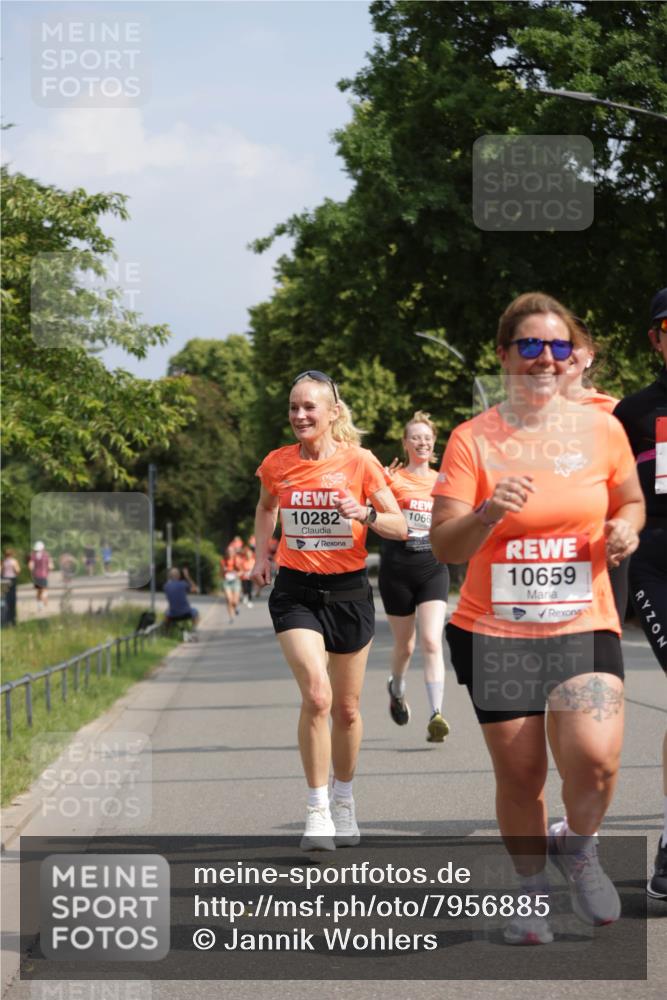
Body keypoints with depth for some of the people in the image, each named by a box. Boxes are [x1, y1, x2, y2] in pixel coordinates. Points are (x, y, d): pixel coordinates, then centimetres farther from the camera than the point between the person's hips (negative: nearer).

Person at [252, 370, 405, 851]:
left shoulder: (360, 462, -6)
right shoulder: (277, 464, 0)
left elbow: (401, 526, -3)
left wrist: (367, 514, -21)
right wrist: (262, 554, 9)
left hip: (349, 592, 0)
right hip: (296, 592, 0)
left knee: (347, 707, 10)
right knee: (316, 695, -19)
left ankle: (344, 800, 32)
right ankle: (318, 811, -11)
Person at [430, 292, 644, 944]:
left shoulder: (600, 429, 2)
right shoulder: (473, 439, -4)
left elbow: (630, 501, 18)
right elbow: (443, 547, -8)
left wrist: (625, 528, -5)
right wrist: (488, 514, -28)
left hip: (584, 626, 1)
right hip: (495, 631, 0)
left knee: (594, 757, -20)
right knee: (518, 774, 4)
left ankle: (577, 850, 12)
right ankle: (530, 889, 30)